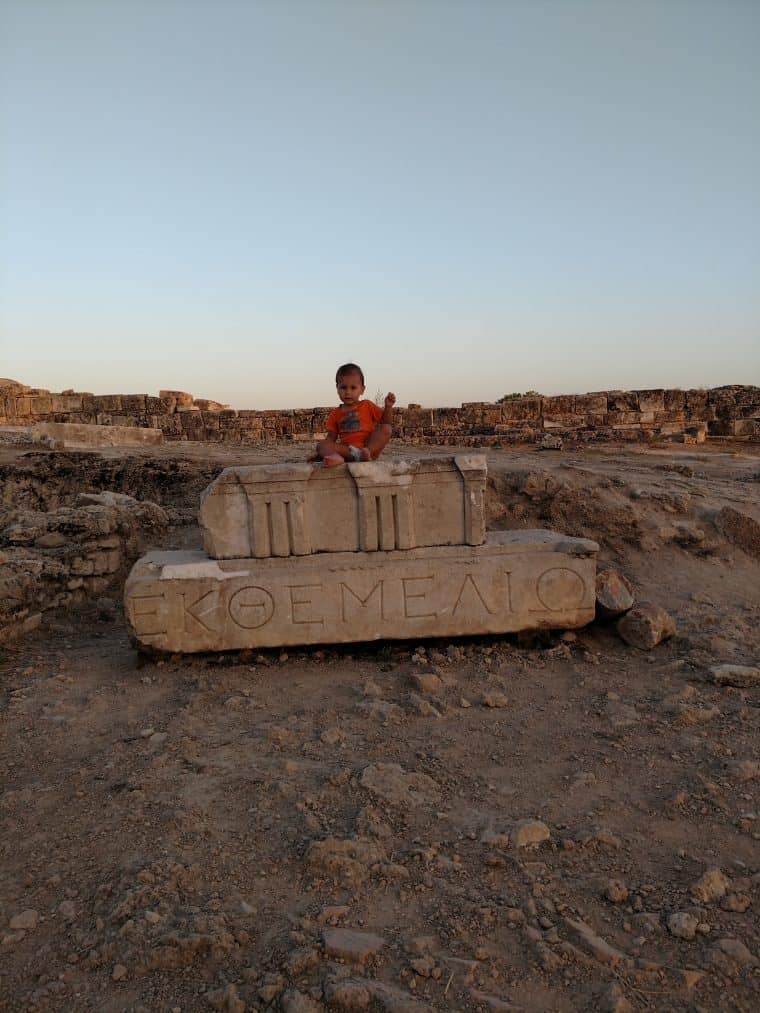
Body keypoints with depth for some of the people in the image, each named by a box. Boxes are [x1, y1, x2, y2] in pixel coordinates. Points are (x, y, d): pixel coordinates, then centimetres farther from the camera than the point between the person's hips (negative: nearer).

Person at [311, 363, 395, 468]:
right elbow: (331, 439, 17)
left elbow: (386, 422, 12)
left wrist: (388, 406, -3)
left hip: (370, 446, -1)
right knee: (321, 444, -20)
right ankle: (336, 456, -53)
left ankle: (368, 452, -42)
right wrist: (321, 453, 5)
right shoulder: (335, 414, 17)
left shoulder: (368, 406, 14)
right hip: (345, 449, 1)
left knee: (386, 429, -21)